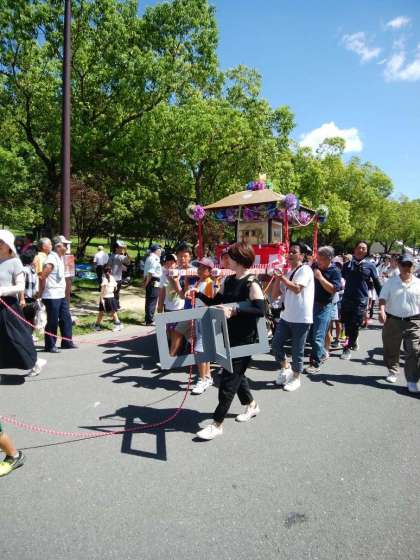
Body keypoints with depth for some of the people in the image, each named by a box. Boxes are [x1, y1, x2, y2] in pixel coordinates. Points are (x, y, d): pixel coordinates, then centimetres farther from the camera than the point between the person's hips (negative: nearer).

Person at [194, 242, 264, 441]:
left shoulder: (252, 284, -16)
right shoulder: (229, 281, 8)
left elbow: (260, 310, -25)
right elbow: (215, 302, 13)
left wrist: (235, 309, -31)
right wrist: (198, 294, 0)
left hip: (244, 339, -8)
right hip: (228, 336, 8)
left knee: (228, 379, -3)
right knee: (235, 373, 21)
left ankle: (217, 424, 7)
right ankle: (251, 405, 44)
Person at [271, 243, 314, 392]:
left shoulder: (305, 270, -10)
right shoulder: (288, 272, 14)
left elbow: (297, 288, -25)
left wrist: (282, 277, -18)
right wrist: (278, 278, -2)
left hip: (301, 318, -8)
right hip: (286, 316, 8)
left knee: (297, 350, 3)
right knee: (276, 343, 8)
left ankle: (296, 378, 20)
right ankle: (285, 368, 30)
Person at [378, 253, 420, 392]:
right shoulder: (391, 282, 1)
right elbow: (383, 298, -6)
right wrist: (382, 310, -25)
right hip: (392, 321, 0)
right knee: (391, 349, 12)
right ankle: (392, 371, 36)